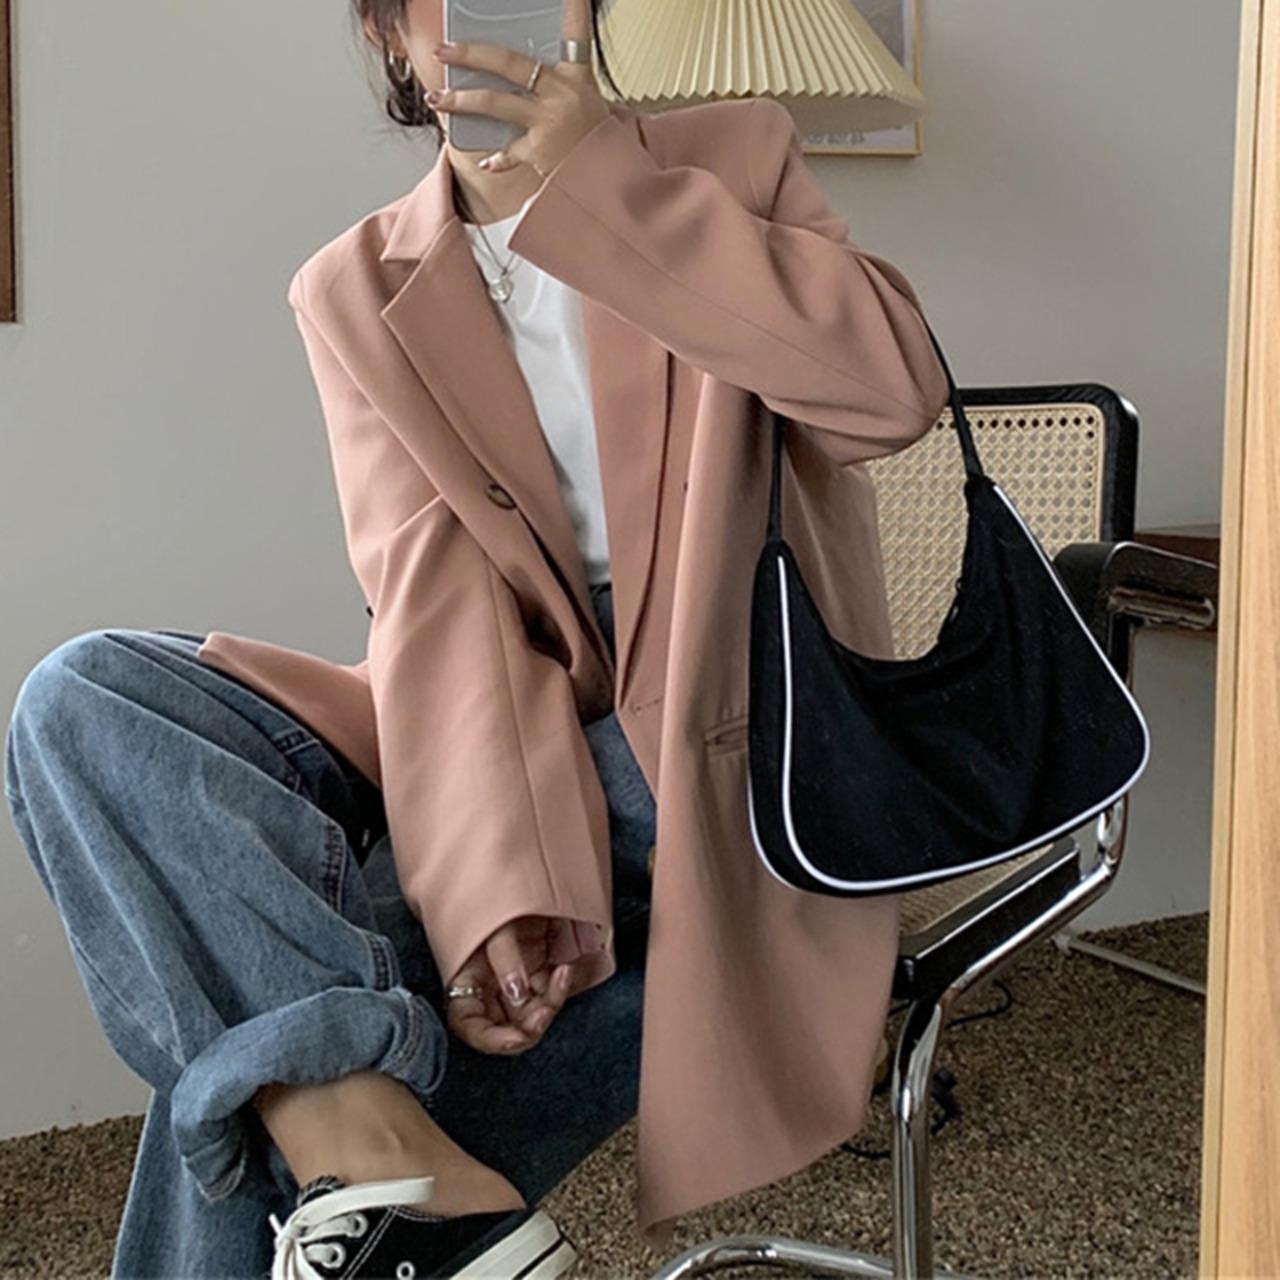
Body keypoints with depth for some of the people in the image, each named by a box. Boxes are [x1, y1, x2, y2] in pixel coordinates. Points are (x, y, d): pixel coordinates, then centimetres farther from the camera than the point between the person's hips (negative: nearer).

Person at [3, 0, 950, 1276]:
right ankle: (372, 1151, -32)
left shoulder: (732, 158, 4)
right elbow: (432, 586, -8)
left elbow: (896, 385, -16)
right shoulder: (358, 290, 8)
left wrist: (596, 180, -18)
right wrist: (498, 871, -24)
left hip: (708, 751, -4)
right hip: (482, 739, 4)